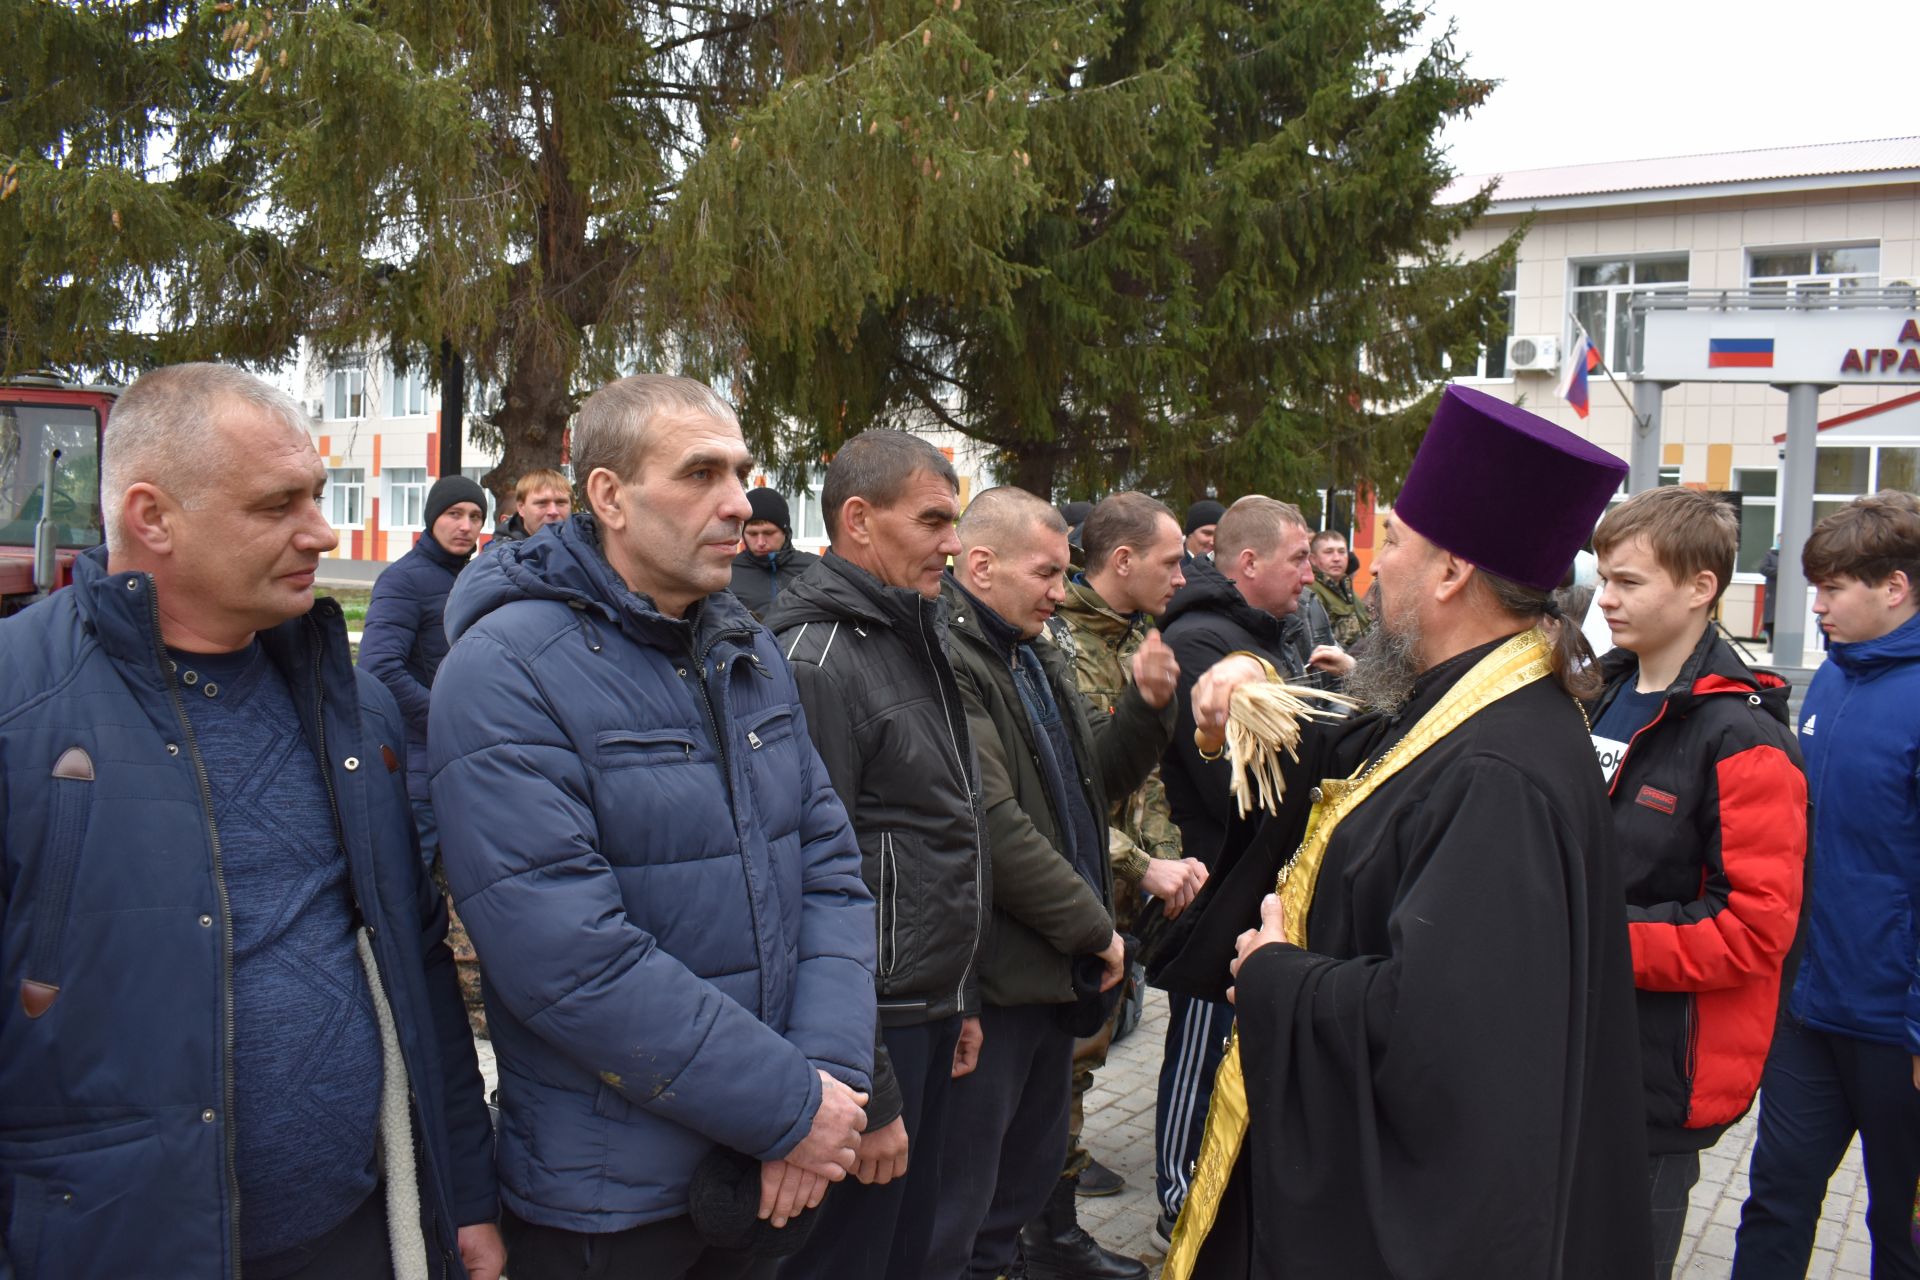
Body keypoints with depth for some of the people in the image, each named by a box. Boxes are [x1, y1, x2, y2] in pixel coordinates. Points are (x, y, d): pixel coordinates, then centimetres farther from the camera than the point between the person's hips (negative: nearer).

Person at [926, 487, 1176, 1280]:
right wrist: (1094, 928, -14)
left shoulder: (1039, 659, 14)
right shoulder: (950, 663, -18)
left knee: (1029, 1172, 22)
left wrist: (1146, 706, 0)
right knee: (959, 1201, 3)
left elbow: (1096, 777, 19)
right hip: (994, 977, -10)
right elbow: (993, 827, -24)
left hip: (1055, 969, 10)